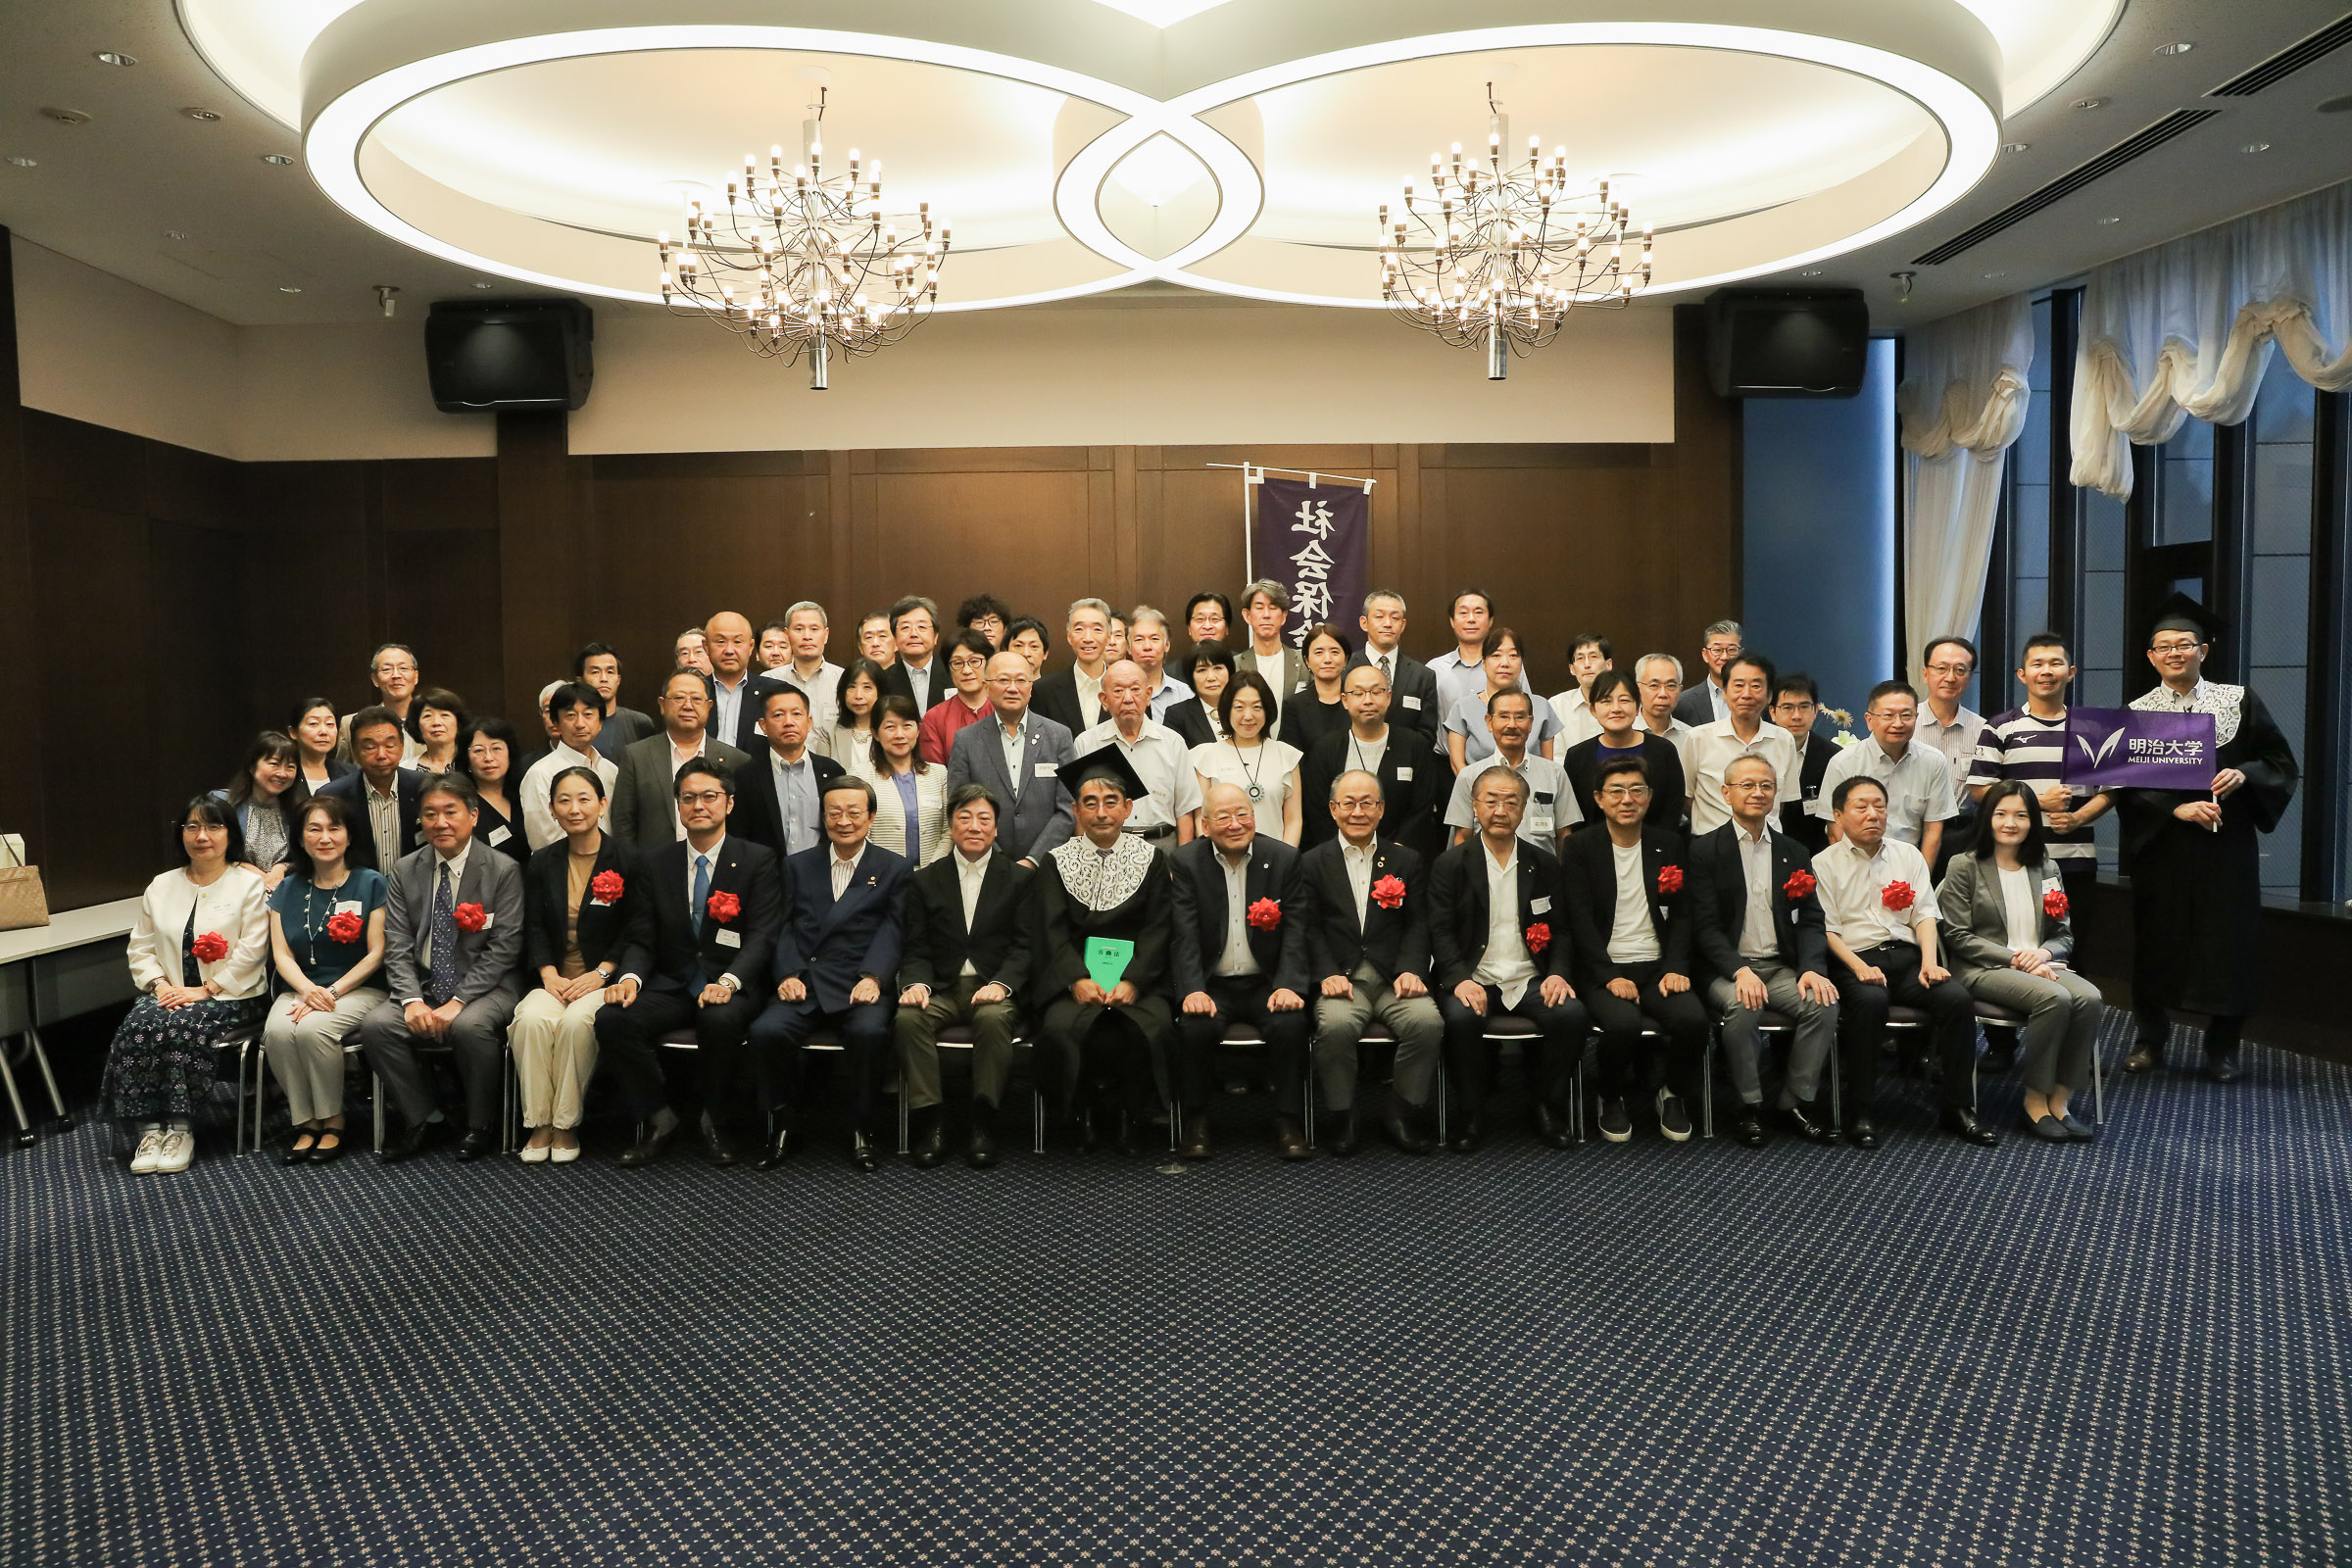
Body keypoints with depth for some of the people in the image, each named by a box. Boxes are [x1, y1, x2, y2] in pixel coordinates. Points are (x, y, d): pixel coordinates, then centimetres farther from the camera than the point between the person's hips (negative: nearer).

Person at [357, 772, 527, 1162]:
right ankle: (419, 1117, -1)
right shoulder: (404, 871, 9)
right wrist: (413, 1000, -15)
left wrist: (458, 1002, -19)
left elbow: (503, 949, -10)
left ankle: (480, 1125, -9)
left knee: (471, 1026, -34)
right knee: (375, 1025, -23)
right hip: (421, 987, 4)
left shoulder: (503, 870, -4)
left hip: (483, 988, -4)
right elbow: (397, 947, 2)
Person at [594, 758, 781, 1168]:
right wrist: (631, 977, -14)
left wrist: (728, 981, -27)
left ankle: (716, 1122, -10)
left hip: (733, 985, -3)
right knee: (611, 1018, -24)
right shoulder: (655, 864, 12)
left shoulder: (757, 860, 0)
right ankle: (657, 1118, -4)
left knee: (720, 1020, -37)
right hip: (671, 986, 4)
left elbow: (762, 936, -9)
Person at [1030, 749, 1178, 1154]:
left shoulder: (1151, 859, 11)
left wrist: (1132, 981, -15)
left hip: (1138, 978, 0)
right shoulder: (1057, 862, 11)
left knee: (1150, 1027, -30)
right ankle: (1083, 1114, -3)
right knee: (1061, 1027, -30)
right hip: (1072, 978, 0)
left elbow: (1158, 928, 2)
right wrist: (1077, 979, -18)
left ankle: (1131, 1115, -4)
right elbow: (1053, 930, 0)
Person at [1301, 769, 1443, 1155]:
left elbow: (1417, 925, 8)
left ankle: (1401, 1110, -6)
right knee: (1335, 1024, -33)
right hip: (1342, 976, -2)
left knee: (1428, 1021, -27)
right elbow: (1311, 928, 3)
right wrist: (1327, 974, -13)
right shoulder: (1312, 863, 11)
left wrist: (1411, 970, -10)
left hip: (1393, 977, 2)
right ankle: (1343, 1118, -11)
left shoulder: (1406, 861, 16)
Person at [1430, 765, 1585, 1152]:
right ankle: (1472, 1113, -11)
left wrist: (1558, 973, -9)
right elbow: (1440, 932, -3)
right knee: (1461, 1016, -34)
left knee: (1572, 1013, -27)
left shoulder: (1544, 863, 12)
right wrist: (1461, 979, -20)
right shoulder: (1450, 865, 4)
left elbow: (1561, 929, 11)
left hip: (1531, 981, 2)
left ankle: (1546, 1105, -4)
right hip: (1474, 980, -2)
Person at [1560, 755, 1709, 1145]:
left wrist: (1676, 967, -8)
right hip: (1603, 969, -3)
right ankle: (1612, 1098, 0)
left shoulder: (1669, 844, 12)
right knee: (1624, 1023, -33)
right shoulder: (1579, 849, 2)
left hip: (1658, 967, 3)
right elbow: (1580, 921, -6)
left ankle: (1672, 1091, 5)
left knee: (1693, 1019, -27)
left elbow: (1683, 913, 8)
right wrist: (1610, 977, -17)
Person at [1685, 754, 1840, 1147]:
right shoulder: (1705, 850, 1)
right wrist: (1739, 970, -23)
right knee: (1743, 1007, -34)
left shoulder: (1794, 853, 15)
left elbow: (1810, 920, 8)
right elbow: (1705, 925, -7)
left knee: (1825, 1004, -24)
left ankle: (1798, 1100, -5)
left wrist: (1813, 968, -12)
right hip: (1727, 969, -4)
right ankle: (1749, 1105, -14)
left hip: (1783, 967, 4)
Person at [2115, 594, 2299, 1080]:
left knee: (2227, 943, 2)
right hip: (2160, 846, 0)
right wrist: (2177, 808, -17)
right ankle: (2150, 1040, 17)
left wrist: (2244, 774, -14)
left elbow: (2282, 764, 6)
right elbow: (2126, 785, -4)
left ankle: (2222, 1048, 15)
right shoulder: (2137, 712, 3)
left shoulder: (2240, 701, 5)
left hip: (2227, 844, 0)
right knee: (2157, 942, 4)